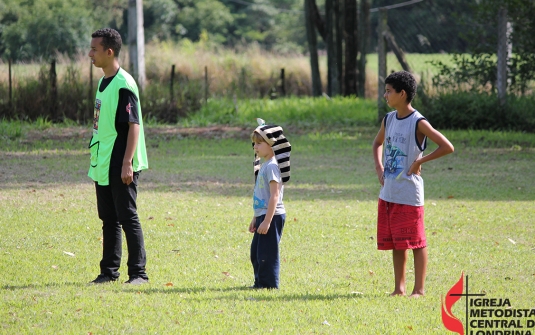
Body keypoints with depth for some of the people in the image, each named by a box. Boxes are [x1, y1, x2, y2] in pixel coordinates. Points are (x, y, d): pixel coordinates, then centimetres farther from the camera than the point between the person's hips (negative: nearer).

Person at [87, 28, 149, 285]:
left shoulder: (124, 84, -15)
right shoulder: (103, 82, 13)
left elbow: (134, 124, -19)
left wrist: (127, 163, -23)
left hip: (120, 166, -9)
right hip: (103, 165, 9)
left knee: (127, 218, -5)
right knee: (108, 219, 13)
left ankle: (138, 272, 0)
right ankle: (109, 271, 20)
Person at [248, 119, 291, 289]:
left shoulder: (272, 166, -16)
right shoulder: (264, 165, 15)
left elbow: (274, 196, -21)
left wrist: (267, 221, -23)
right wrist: (255, 218, 23)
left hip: (272, 216, -11)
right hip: (263, 215, 11)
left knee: (267, 253, -7)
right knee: (256, 251, 16)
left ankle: (269, 284, -1)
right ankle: (260, 283, 25)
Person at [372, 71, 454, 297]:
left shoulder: (418, 123, -13)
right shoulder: (388, 120, 8)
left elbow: (447, 147, -18)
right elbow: (378, 143, 28)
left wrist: (420, 161, -15)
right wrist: (379, 168, 12)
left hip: (409, 193, -7)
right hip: (388, 192, 7)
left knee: (415, 242, -1)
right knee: (395, 242, 11)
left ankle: (419, 289, 5)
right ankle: (399, 288, 18)